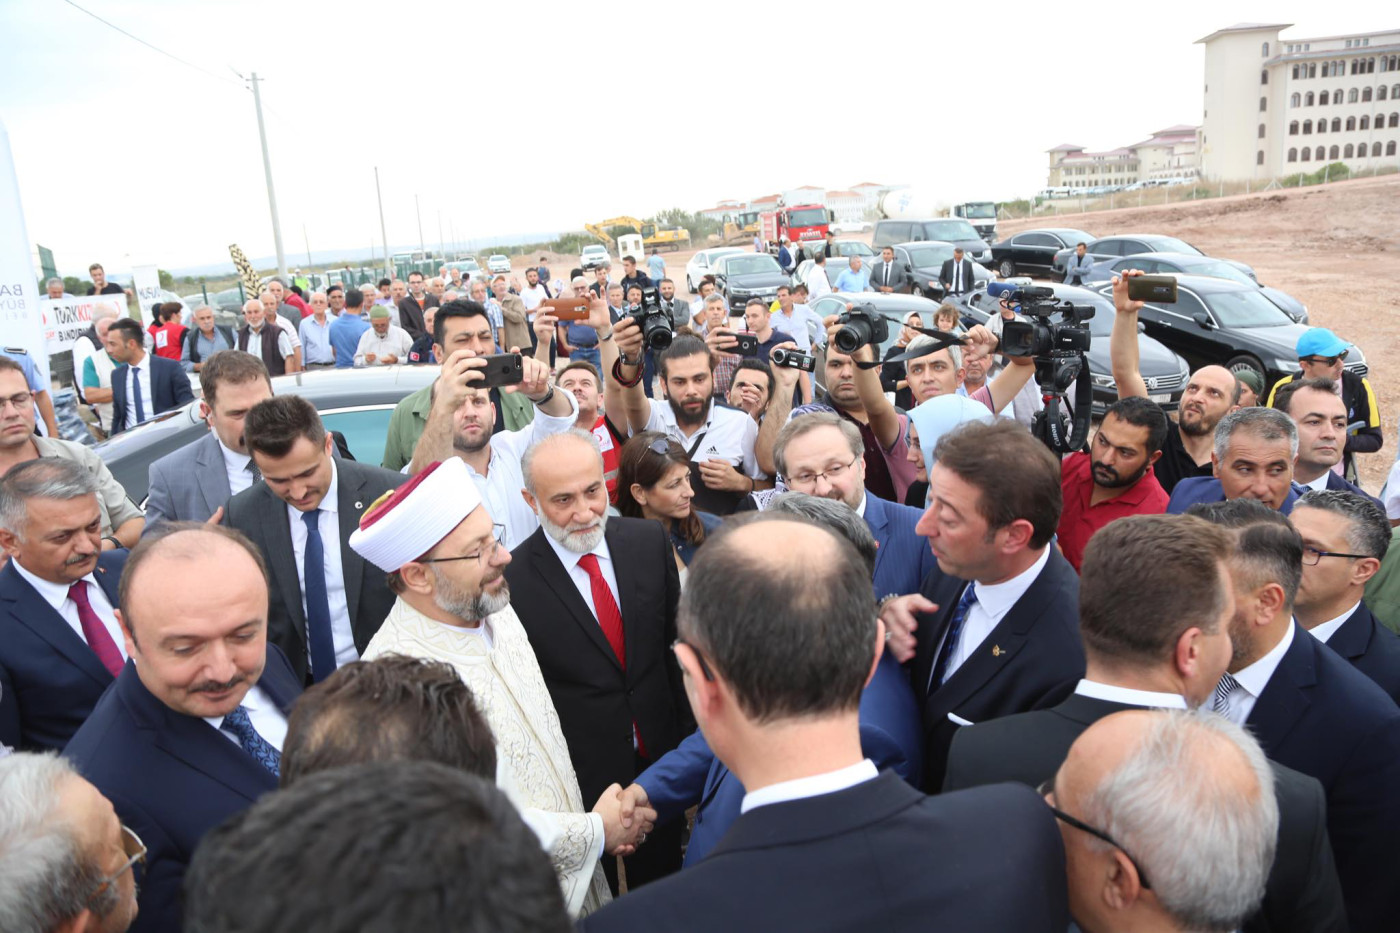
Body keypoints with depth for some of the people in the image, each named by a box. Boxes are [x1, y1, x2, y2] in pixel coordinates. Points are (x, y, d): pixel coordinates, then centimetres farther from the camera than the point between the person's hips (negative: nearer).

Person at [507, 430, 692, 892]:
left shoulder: (650, 542, -7)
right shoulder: (509, 581, -20)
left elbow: (675, 639, 4)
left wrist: (688, 731, 7)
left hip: (661, 755, 4)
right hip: (578, 780, -3)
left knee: (662, 883, 24)